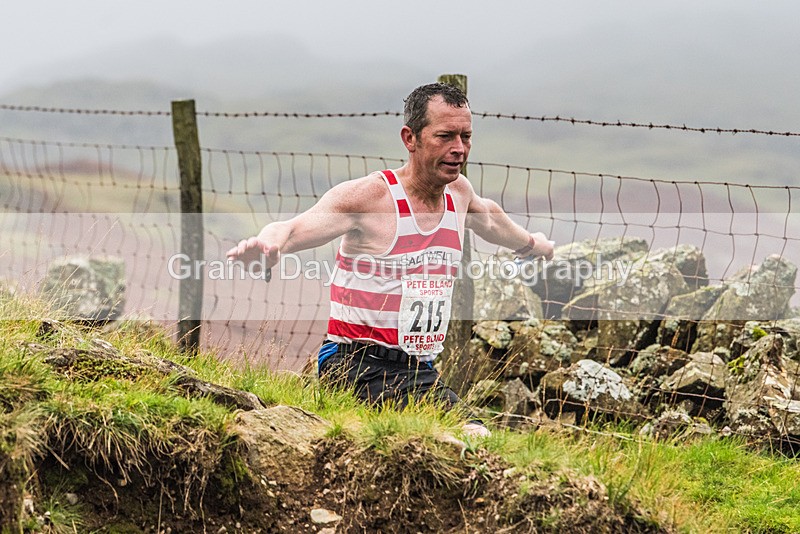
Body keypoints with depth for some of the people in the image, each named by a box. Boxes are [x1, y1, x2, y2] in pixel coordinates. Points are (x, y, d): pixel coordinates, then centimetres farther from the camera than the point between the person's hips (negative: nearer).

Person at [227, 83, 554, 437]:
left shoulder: (457, 190, 10)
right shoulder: (369, 196, -11)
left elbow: (488, 219, 35)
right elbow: (296, 228, -25)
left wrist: (530, 243, 55)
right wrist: (269, 242, -49)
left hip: (419, 369, 8)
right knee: (474, 438, -26)